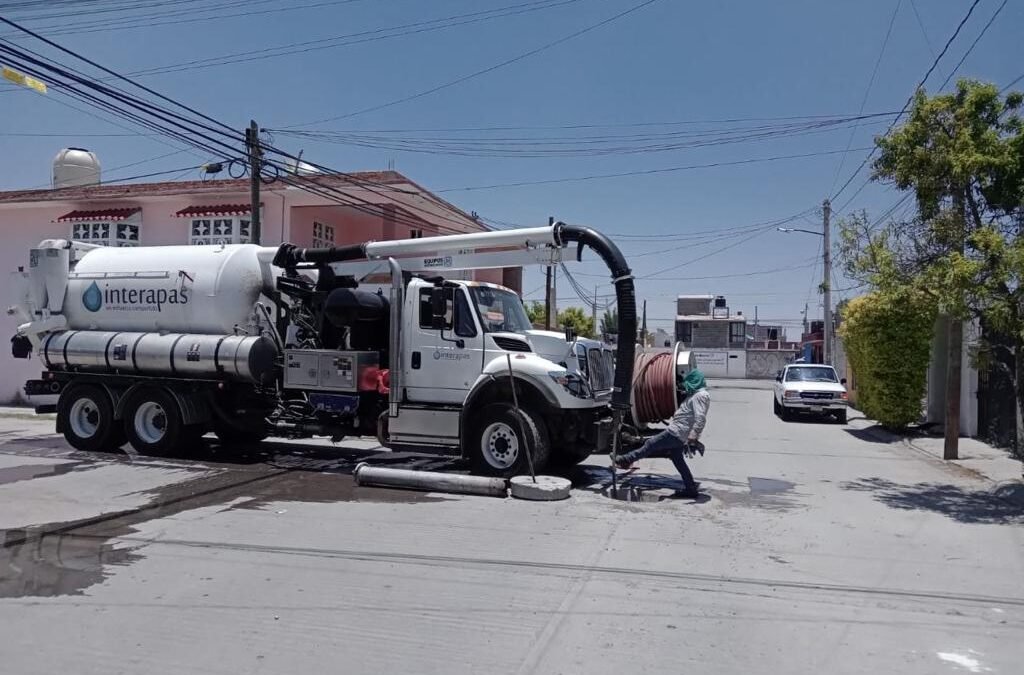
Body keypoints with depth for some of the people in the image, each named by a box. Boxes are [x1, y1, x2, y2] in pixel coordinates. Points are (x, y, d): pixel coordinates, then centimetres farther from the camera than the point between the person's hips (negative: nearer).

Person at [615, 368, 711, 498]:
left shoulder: (700, 396, -17)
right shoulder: (698, 394, 16)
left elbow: (700, 419, -28)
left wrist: (692, 439, -34)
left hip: (676, 433, -10)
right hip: (679, 435, 10)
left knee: (650, 445, -3)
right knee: (677, 458, 16)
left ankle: (626, 460, 6)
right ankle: (690, 488, 18)